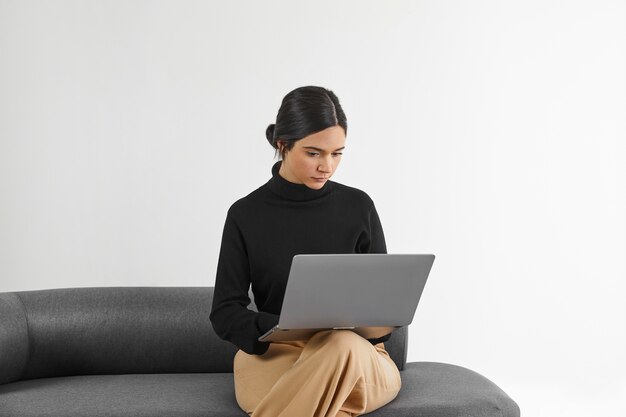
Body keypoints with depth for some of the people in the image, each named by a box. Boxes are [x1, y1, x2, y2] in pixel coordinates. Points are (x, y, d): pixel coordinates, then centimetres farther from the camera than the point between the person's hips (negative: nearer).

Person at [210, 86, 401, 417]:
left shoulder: (358, 206, 5)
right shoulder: (246, 215, 2)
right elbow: (225, 314, 0)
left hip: (357, 357, 2)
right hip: (272, 356, -1)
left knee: (342, 346, -38)